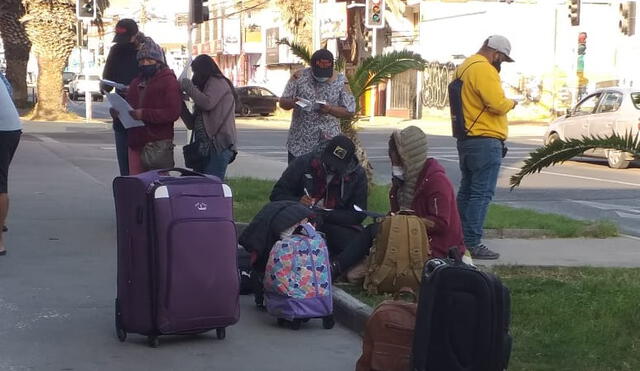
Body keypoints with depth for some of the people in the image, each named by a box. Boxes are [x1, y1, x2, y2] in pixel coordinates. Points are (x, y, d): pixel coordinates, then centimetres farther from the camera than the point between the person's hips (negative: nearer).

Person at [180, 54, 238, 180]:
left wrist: (188, 86, -3)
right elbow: (192, 124, 23)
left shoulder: (218, 82, 4)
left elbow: (208, 103, -17)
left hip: (218, 146, -9)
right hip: (205, 147, 9)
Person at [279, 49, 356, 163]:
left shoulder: (341, 82, -1)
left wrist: (330, 109, -18)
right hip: (299, 141, 1)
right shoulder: (299, 77, -1)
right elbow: (282, 102, 2)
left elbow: (350, 111, 0)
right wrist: (292, 103, -22)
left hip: (328, 142, 0)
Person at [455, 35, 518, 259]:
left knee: (467, 191, 16)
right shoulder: (484, 69, -15)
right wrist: (511, 103, -3)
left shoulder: (465, 68, 17)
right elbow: (497, 103, -22)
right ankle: (472, 244, -10)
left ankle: (459, 239, 21)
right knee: (482, 194, -9)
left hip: (467, 139, 10)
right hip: (486, 141, -10)